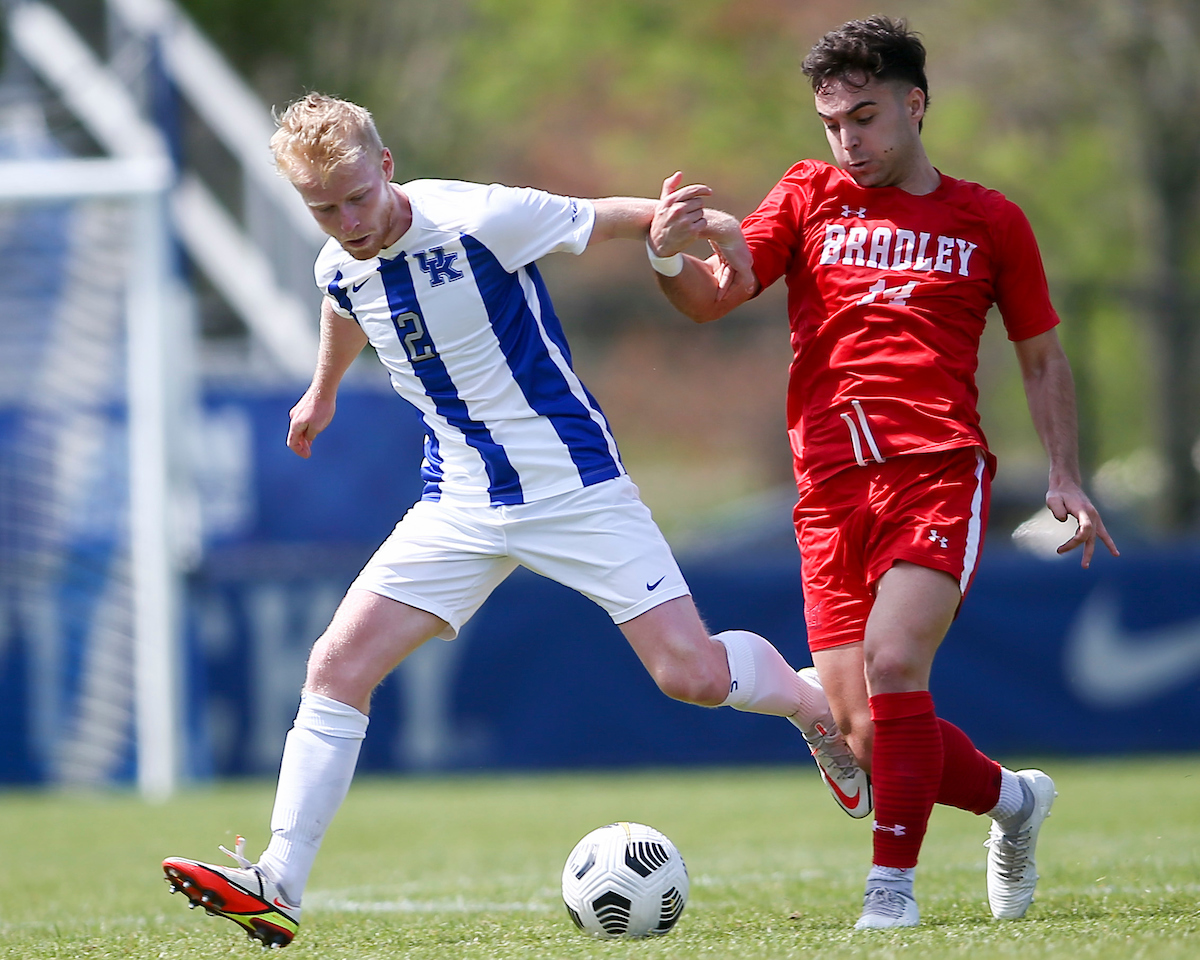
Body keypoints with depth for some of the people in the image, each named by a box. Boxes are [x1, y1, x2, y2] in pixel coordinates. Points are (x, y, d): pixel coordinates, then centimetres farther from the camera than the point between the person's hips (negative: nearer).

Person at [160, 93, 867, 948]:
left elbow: (612, 219, -8)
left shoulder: (482, 221, -18)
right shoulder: (340, 270, 0)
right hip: (459, 507, 5)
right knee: (338, 667, -10)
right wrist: (323, 392, 45)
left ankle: (815, 706, 23)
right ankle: (278, 886, -8)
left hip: (573, 485, -5)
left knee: (694, 674, -11)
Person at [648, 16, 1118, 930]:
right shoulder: (810, 196, 13)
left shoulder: (988, 220, 11)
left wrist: (1066, 476, 8)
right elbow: (715, 298, 1)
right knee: (863, 731, -2)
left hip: (939, 471, -3)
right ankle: (1011, 798, 27)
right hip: (831, 486, 3)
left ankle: (893, 890, -17)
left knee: (894, 661, -26)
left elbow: (1042, 356, 19)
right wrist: (671, 256, -21)